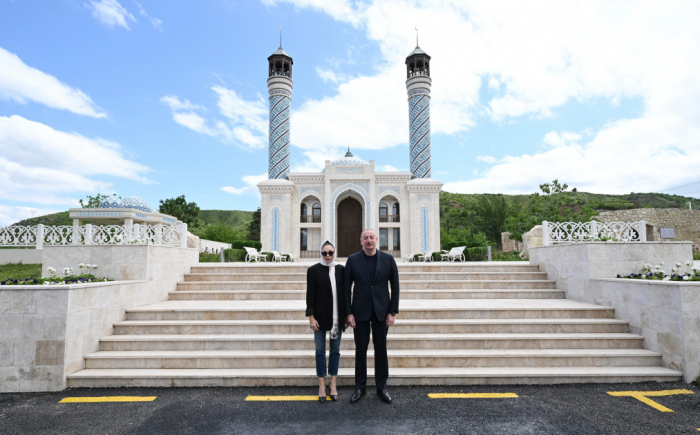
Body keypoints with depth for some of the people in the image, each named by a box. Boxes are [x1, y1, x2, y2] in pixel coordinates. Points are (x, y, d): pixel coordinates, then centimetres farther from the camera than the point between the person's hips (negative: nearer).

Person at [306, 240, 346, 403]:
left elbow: (345, 293, 5)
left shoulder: (341, 269, 2)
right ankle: (322, 387, 17)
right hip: (320, 316, -2)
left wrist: (346, 315, 3)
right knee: (320, 351, 6)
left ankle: (333, 385, 22)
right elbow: (310, 295, -4)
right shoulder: (313, 270, -3)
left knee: (335, 350, 10)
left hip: (337, 316, 2)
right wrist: (311, 317, -9)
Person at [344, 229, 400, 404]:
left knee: (381, 348, 9)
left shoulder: (388, 259, -1)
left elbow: (395, 286, 1)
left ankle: (381, 387, 23)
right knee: (360, 349, 7)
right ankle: (360, 387, 21)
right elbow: (347, 287, -1)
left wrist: (392, 311, -3)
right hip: (360, 311, 0)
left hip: (381, 310, 1)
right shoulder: (353, 260, -2)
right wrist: (348, 313, -5)